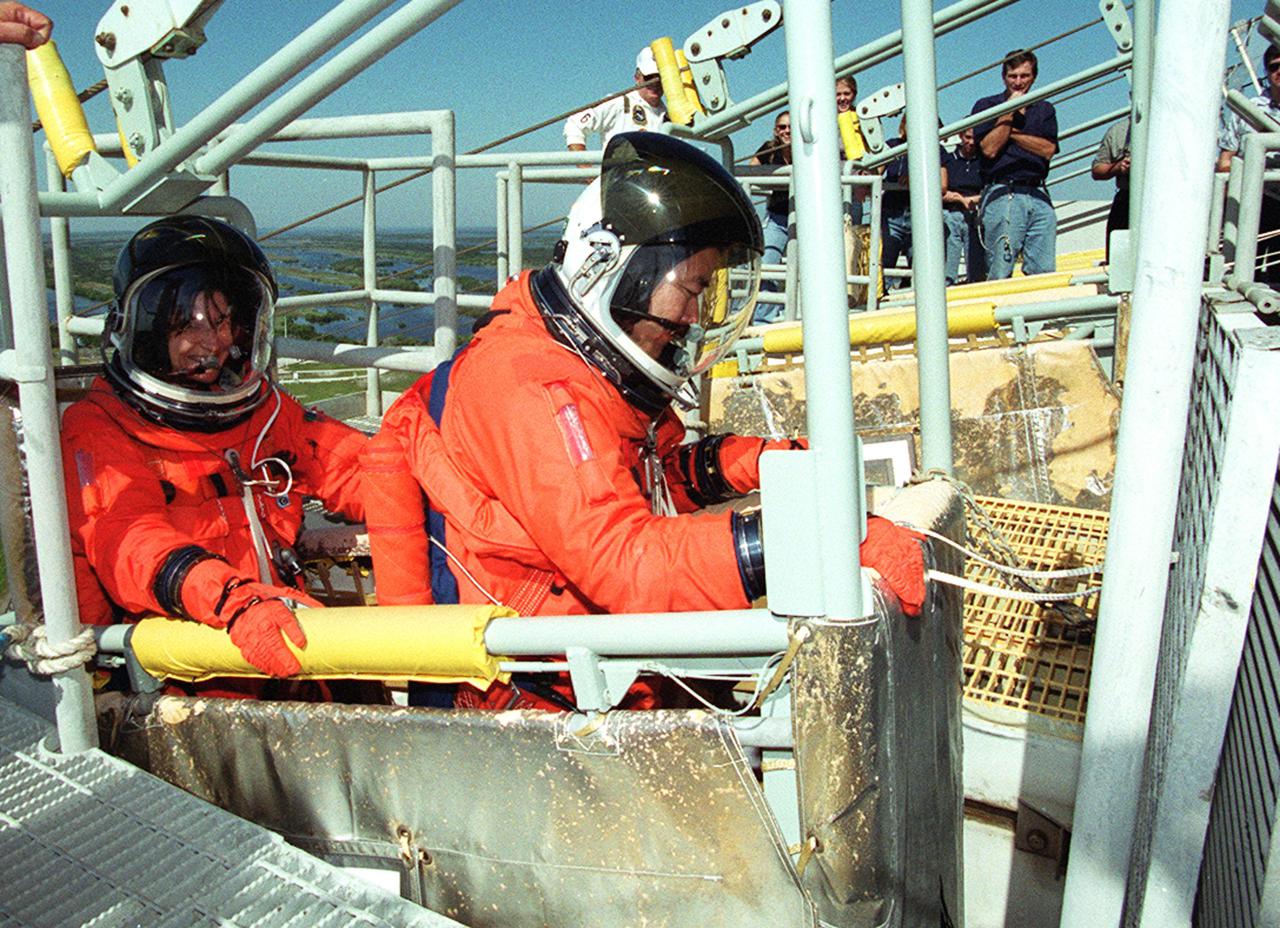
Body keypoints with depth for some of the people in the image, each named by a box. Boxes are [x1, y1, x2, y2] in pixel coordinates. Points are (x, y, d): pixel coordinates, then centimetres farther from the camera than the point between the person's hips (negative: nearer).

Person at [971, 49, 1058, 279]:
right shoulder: (986, 105, 10)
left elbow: (1048, 149, 4)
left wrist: (1012, 130, 2)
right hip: (1002, 194, -4)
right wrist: (1009, 112, -2)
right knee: (1000, 274, -9)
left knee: (1045, 272, -2)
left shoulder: (1045, 109, 20)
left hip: (1038, 196, 4)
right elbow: (989, 148, -4)